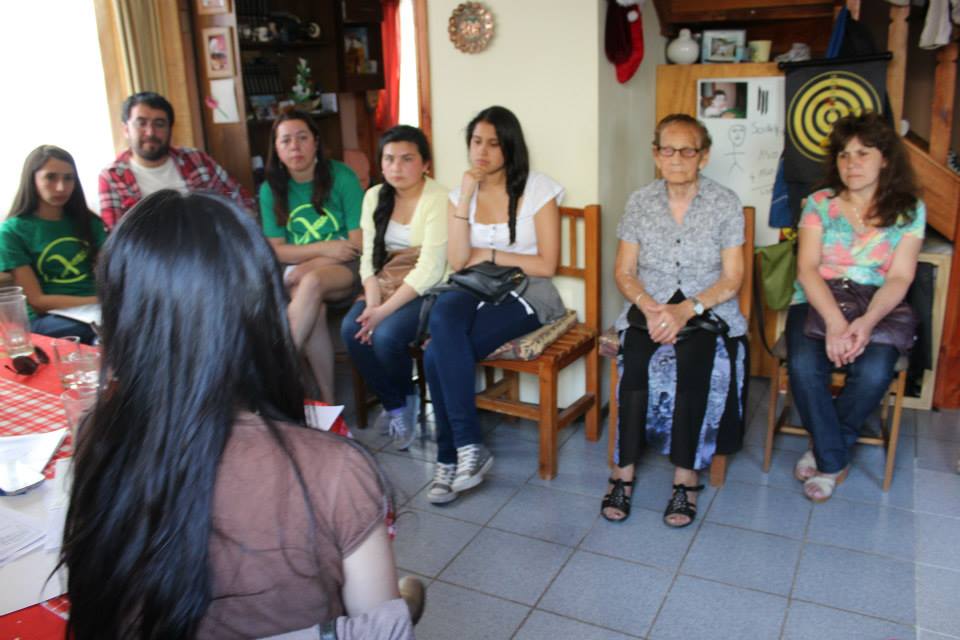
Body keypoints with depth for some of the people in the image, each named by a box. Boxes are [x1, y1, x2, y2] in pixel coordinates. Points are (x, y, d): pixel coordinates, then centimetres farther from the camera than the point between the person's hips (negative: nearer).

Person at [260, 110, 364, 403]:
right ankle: (326, 398, -21)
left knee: (311, 282, -35)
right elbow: (276, 250, 1)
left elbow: (358, 244, -9)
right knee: (313, 307, -31)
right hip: (299, 274, 3)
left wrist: (306, 266, -16)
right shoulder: (270, 189, 3)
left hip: (346, 269, -2)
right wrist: (323, 248, -16)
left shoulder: (341, 176, -6)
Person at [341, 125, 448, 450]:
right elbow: (369, 259, 3)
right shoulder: (375, 197, 6)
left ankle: (407, 400, 5)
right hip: (389, 287, 6)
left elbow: (429, 270, -21)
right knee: (351, 330, -20)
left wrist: (384, 311, -24)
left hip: (429, 291, -6)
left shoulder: (438, 200, -14)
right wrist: (372, 303, -14)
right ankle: (394, 405, 0)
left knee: (386, 335, -28)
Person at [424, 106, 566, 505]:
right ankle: (469, 447, -27)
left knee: (439, 354, -28)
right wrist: (465, 199, -8)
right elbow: (457, 262, -3)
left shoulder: (537, 191, -2)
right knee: (443, 314, -33)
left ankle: (451, 457, -12)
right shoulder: (462, 192, 9)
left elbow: (546, 265, -5)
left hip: (526, 295, -4)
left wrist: (489, 255, -6)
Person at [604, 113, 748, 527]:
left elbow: (732, 279, -2)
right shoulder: (639, 202, 7)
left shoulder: (725, 203, 2)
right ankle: (625, 469, -20)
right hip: (649, 307, 1)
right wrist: (649, 306, -15)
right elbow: (624, 272, 5)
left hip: (709, 310, -1)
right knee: (636, 358, -30)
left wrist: (687, 309, -19)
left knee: (693, 357, -32)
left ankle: (686, 475, -22)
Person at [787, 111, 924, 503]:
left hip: (877, 310, 0)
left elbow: (900, 277, -3)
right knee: (803, 365, -30)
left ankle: (826, 452, -2)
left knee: (875, 372, -30)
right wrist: (835, 322, -22)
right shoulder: (819, 203, 5)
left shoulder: (909, 210, 6)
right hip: (817, 305, 0)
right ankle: (835, 461, -6)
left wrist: (868, 321, -23)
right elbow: (807, 269, -6)